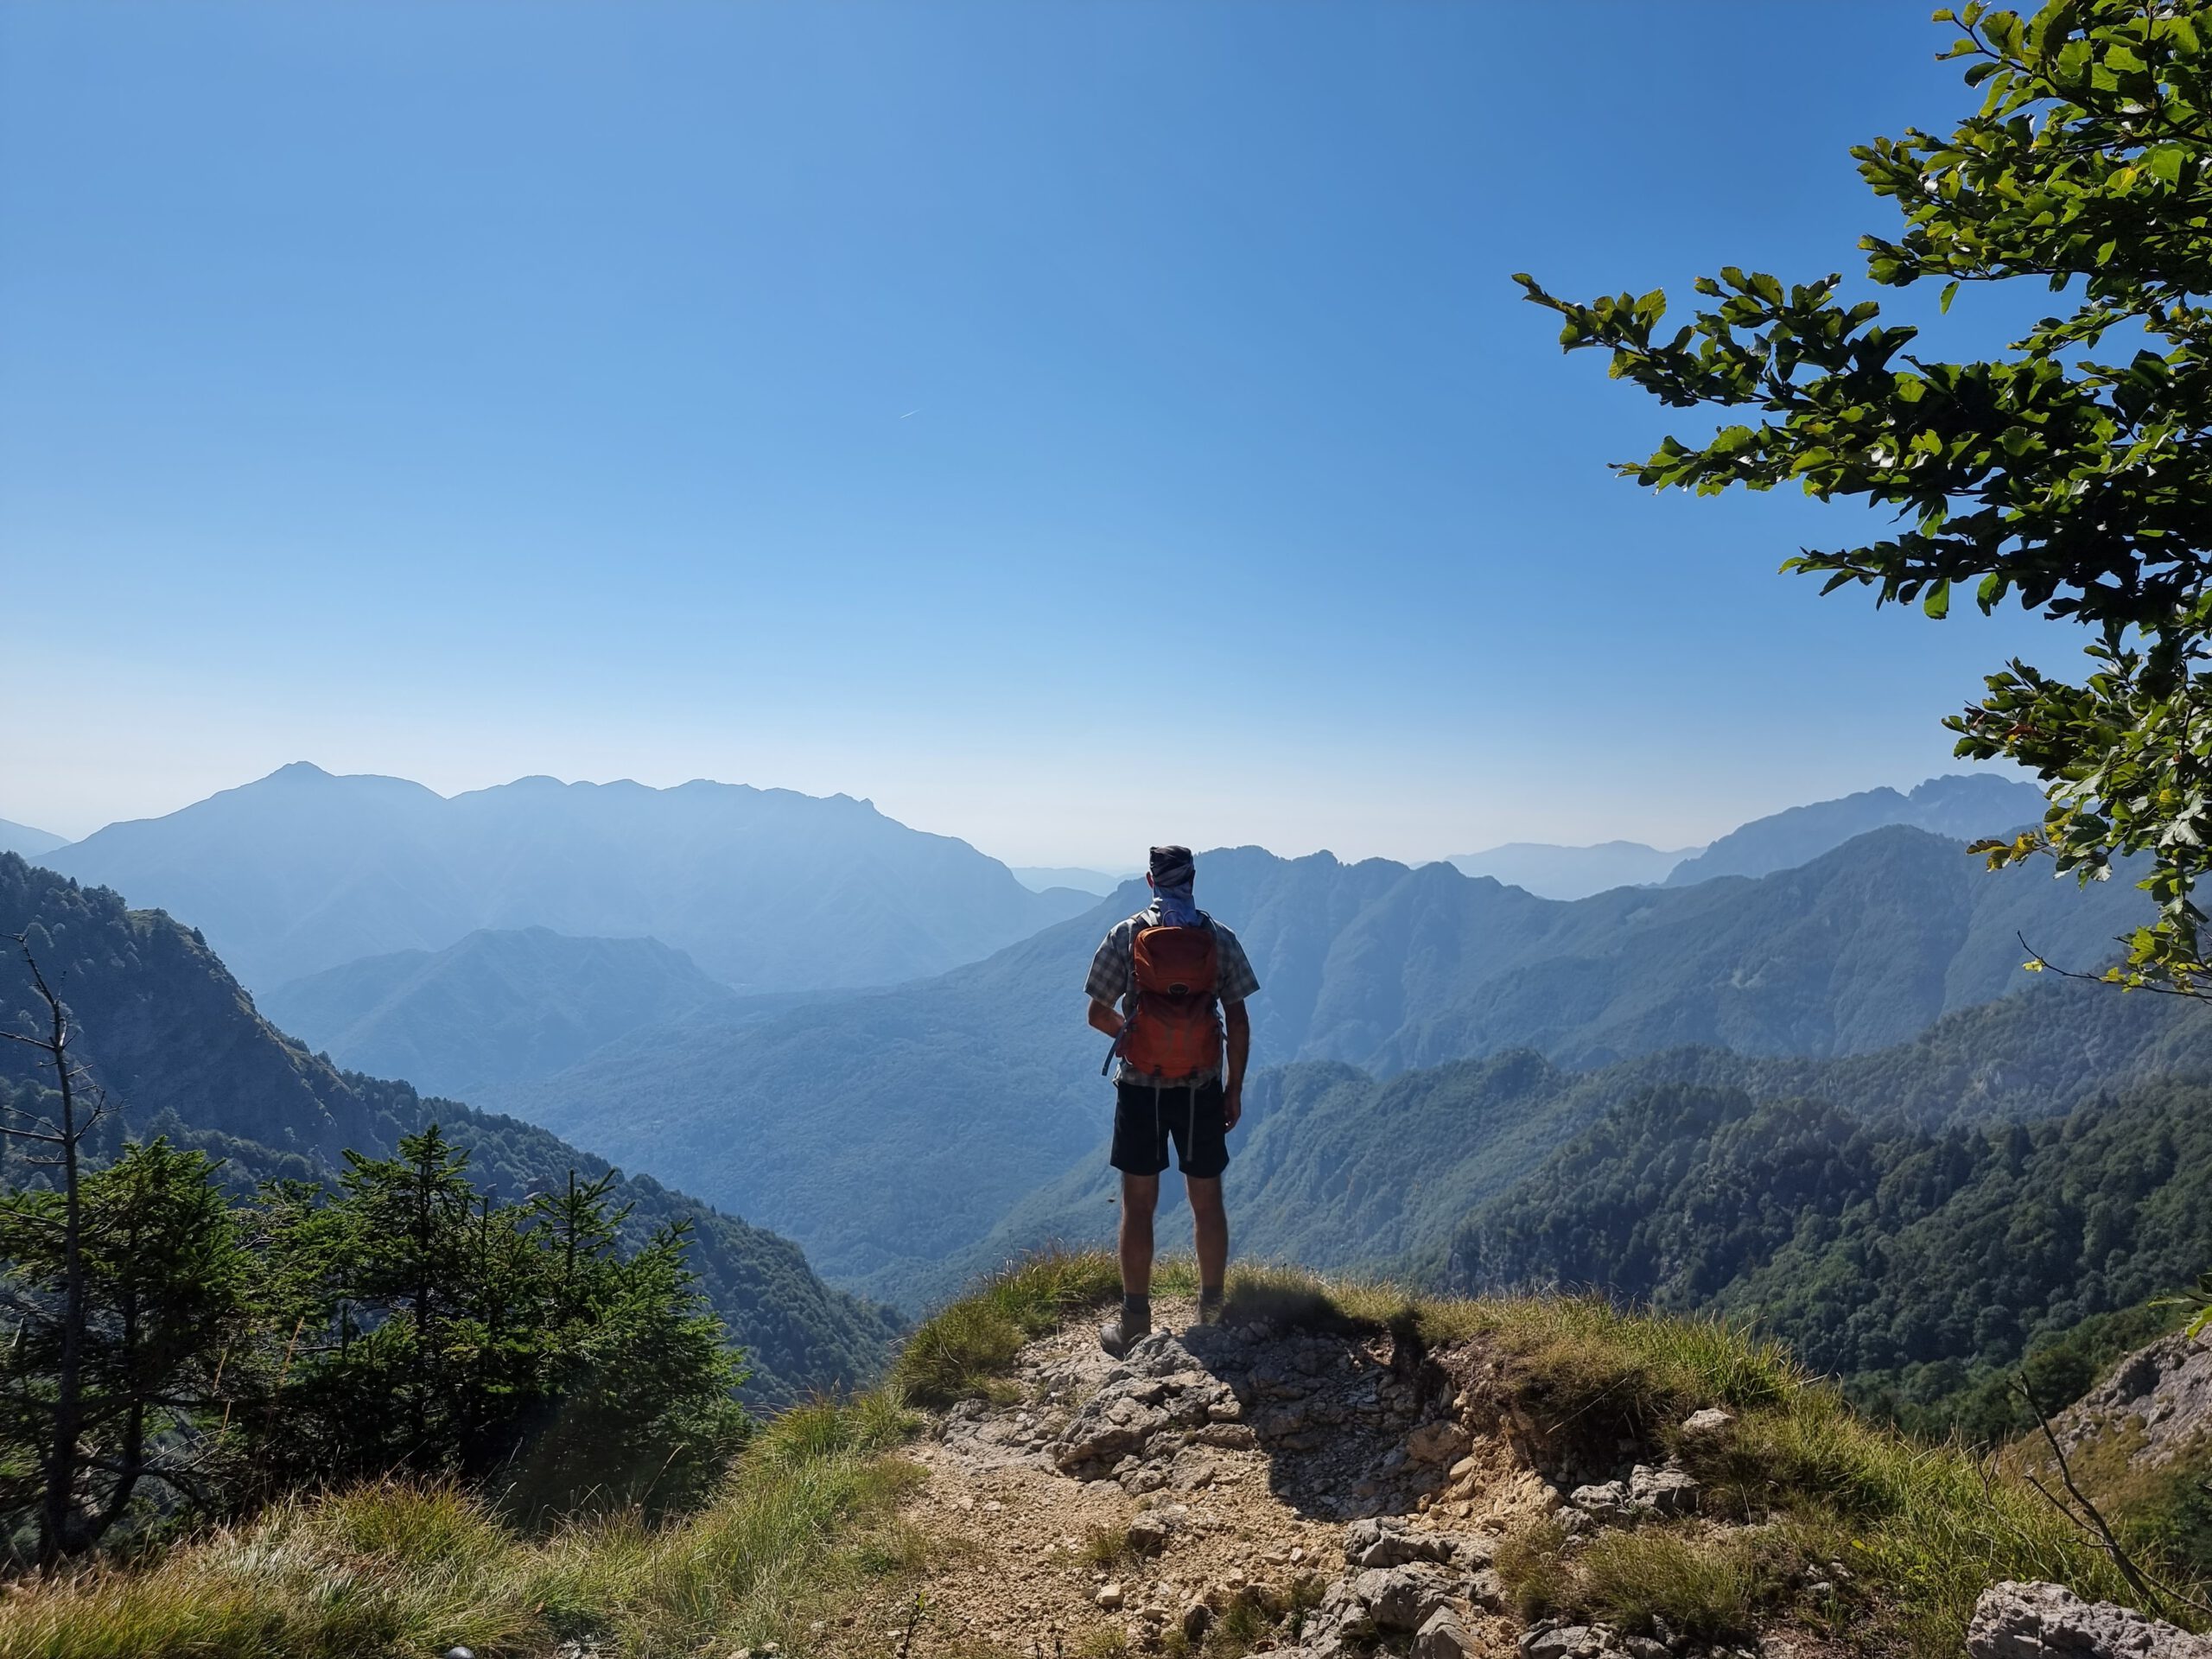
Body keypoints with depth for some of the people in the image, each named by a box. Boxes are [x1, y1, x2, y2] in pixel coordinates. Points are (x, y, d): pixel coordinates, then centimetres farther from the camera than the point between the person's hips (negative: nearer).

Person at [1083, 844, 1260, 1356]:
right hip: (1202, 1088, 1)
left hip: (1141, 1087, -1)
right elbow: (1238, 1022, -2)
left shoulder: (1126, 935, -5)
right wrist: (1235, 1089, 7)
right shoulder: (1219, 938, -2)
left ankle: (1135, 1323, 13)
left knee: (1138, 1205, 7)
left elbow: (1098, 1014, -1)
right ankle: (1213, 1310, 25)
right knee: (1208, 1202, 14)